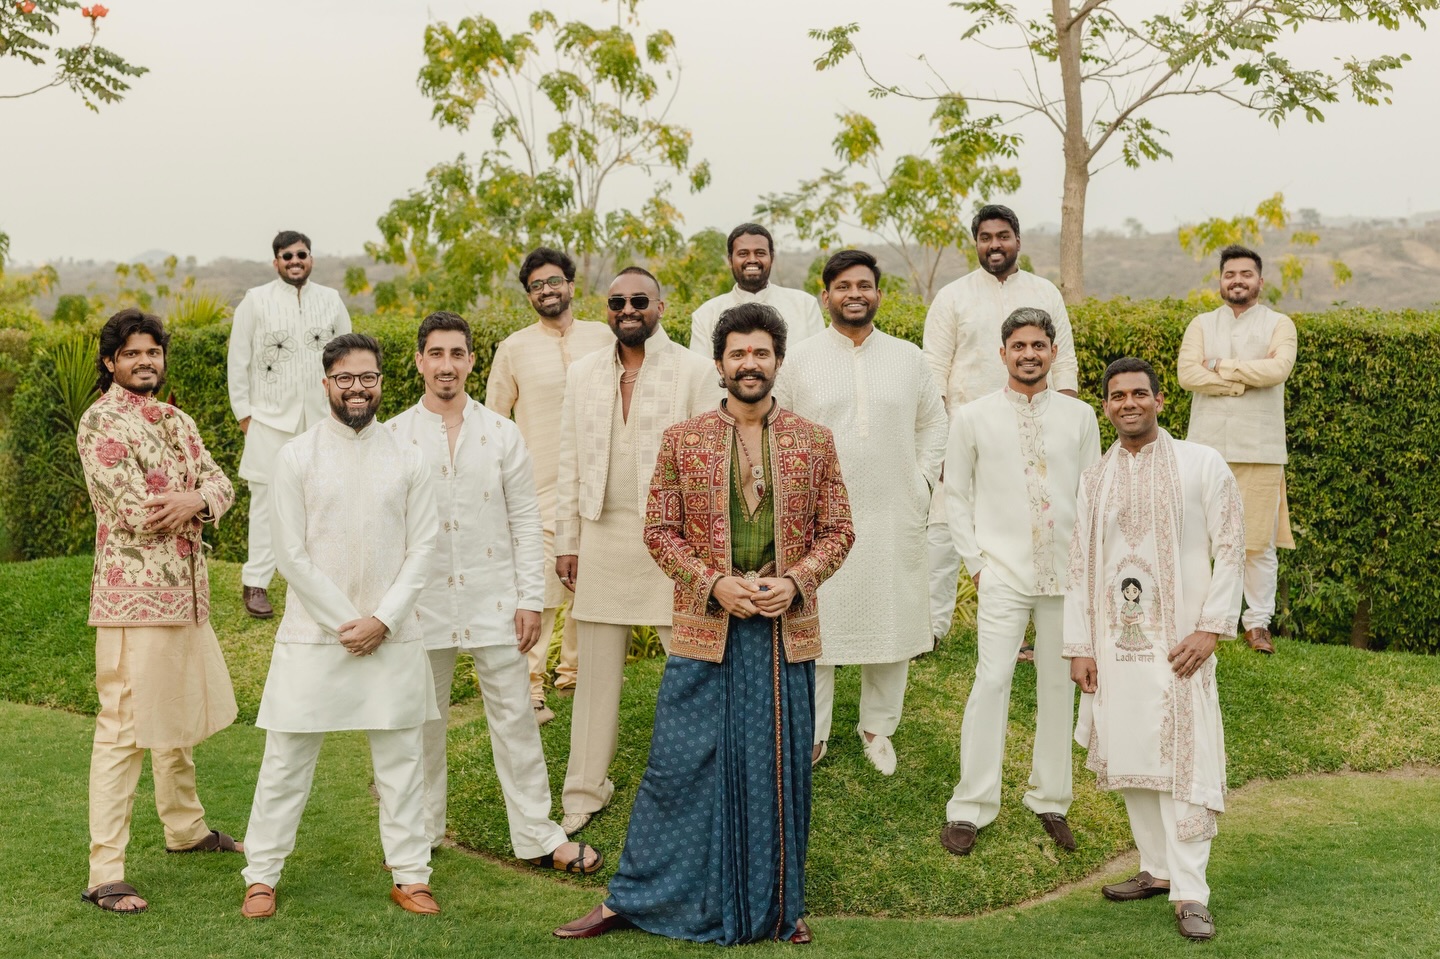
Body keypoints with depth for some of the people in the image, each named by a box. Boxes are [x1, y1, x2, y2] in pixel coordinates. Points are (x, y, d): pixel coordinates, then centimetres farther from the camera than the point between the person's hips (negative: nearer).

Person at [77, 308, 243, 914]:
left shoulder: (177, 422, 15)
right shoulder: (101, 421, -10)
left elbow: (220, 483, 5)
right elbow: (132, 511, -19)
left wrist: (193, 501, -17)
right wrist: (188, 505, -3)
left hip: (188, 592, 8)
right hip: (134, 596, -8)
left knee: (180, 717, 22)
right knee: (123, 731, -9)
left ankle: (185, 827, 40)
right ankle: (105, 874, -6)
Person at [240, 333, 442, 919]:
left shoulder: (406, 459, 4)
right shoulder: (298, 457, -2)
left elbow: (422, 547, 3)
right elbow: (291, 554, -5)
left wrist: (383, 619, -8)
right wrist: (343, 623, -9)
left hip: (392, 635, 2)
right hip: (313, 632, -2)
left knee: (400, 758, 7)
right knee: (287, 758, 4)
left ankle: (409, 875, 18)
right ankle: (262, 875, 17)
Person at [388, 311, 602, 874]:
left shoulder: (501, 434, 3)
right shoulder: (394, 437, 1)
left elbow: (526, 521, 3)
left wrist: (531, 600, -2)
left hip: (493, 600, 0)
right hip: (423, 602, 0)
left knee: (514, 718, 3)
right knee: (421, 722, 10)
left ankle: (538, 836, 12)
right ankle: (419, 834, 25)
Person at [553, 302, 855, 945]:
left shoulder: (815, 441, 5)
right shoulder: (682, 441, 2)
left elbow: (837, 530, 7)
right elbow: (659, 529, 2)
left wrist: (796, 580, -10)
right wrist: (713, 583, -12)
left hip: (786, 631, 1)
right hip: (705, 631, -1)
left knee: (779, 768, 9)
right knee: (681, 764, 2)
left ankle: (779, 906, 23)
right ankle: (630, 898, 16)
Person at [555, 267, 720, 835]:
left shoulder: (692, 371, -2)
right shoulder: (583, 374, 9)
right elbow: (570, 462, 11)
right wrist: (565, 540, 8)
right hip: (603, 537, 3)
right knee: (597, 668, 11)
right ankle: (585, 790, 22)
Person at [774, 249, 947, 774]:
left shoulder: (908, 358, 6)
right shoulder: (799, 360, 0)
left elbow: (933, 422, 16)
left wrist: (923, 479, 6)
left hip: (893, 517, 2)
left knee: (892, 626, 8)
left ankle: (877, 728, 26)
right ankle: (809, 734, 16)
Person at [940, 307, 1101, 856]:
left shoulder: (1080, 417, 5)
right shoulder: (973, 419, 1)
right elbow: (955, 496, 7)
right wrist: (974, 560, 0)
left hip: (1065, 573, 2)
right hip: (1002, 572, -2)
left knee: (1059, 686, 8)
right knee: (992, 681, -10)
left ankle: (1050, 801, 20)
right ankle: (970, 809, -2)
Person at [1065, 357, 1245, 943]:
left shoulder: (1200, 465, -1)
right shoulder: (1095, 479, 11)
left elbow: (1230, 549, -3)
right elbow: (1080, 565, 12)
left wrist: (1211, 626, -11)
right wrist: (1079, 645, 6)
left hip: (1177, 640, -4)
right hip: (1114, 642, 4)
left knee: (1184, 758, -8)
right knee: (1129, 758, 8)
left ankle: (1190, 893, -3)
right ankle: (1157, 869, 22)